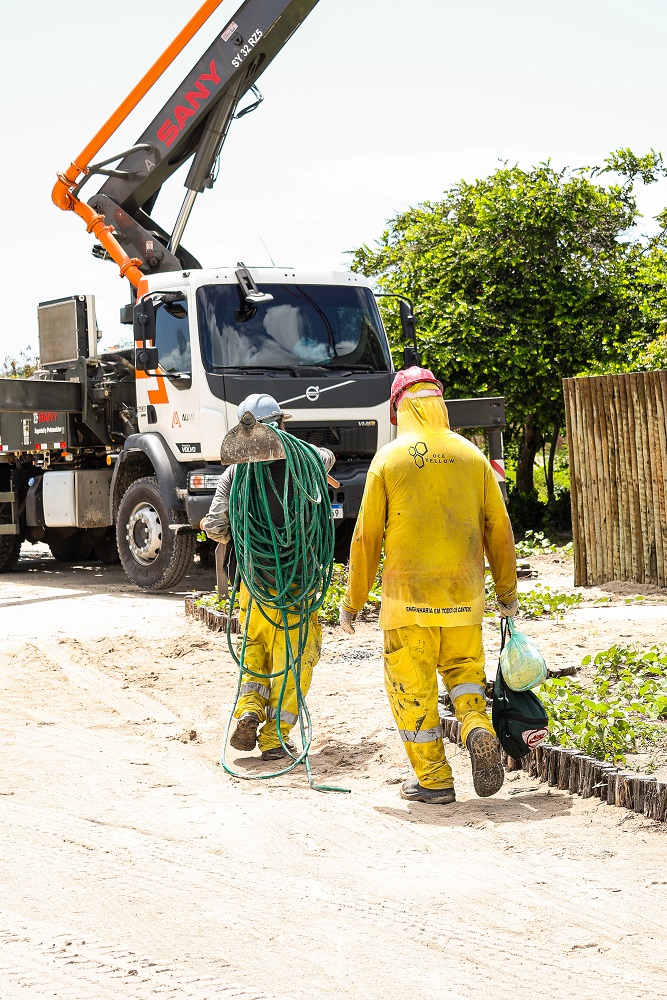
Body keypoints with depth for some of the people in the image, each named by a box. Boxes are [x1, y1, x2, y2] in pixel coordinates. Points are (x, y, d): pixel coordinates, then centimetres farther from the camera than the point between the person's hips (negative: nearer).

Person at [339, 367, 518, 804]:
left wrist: (354, 600, 7)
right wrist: (507, 590, 19)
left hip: (408, 596, -3)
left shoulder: (389, 459, -4)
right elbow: (499, 528, 7)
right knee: (464, 669, 19)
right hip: (464, 596, 3)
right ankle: (479, 730, -8)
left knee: (412, 685, 6)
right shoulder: (471, 456, 4)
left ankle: (434, 779, 9)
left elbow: (367, 535, -2)